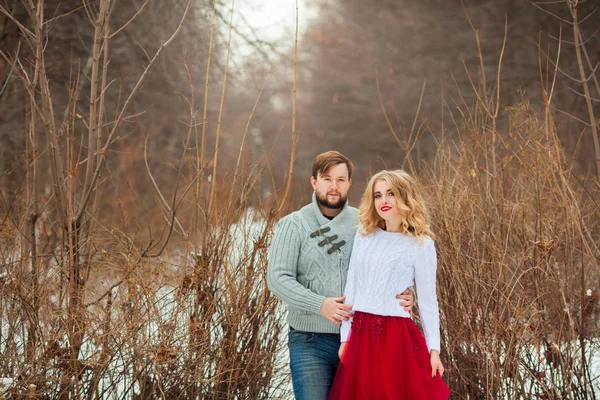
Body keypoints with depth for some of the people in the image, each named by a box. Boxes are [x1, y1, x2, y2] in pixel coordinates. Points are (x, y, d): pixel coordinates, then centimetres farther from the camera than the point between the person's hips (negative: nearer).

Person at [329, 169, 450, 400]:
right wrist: (345, 337, 7)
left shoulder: (421, 245, -2)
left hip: (395, 335, -4)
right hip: (361, 335, 4)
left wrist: (434, 348, -3)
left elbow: (427, 301, 0)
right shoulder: (363, 235, 9)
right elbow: (351, 288, 11)